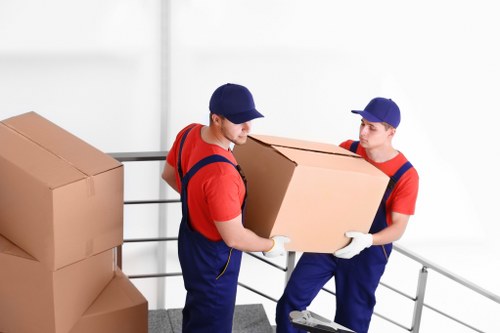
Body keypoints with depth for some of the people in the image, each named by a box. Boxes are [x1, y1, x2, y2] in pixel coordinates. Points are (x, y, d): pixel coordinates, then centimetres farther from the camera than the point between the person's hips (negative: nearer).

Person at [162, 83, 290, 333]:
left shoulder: (189, 133, -12)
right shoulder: (220, 173, -39)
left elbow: (169, 175, 8)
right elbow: (234, 238, -30)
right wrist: (271, 245, -12)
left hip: (191, 240, 9)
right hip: (212, 257, -9)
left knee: (196, 312, 32)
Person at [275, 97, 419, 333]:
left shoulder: (406, 175, -18)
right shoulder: (348, 149, -6)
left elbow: (398, 227, -17)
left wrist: (367, 240, -36)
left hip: (367, 253, -3)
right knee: (291, 302, 1)